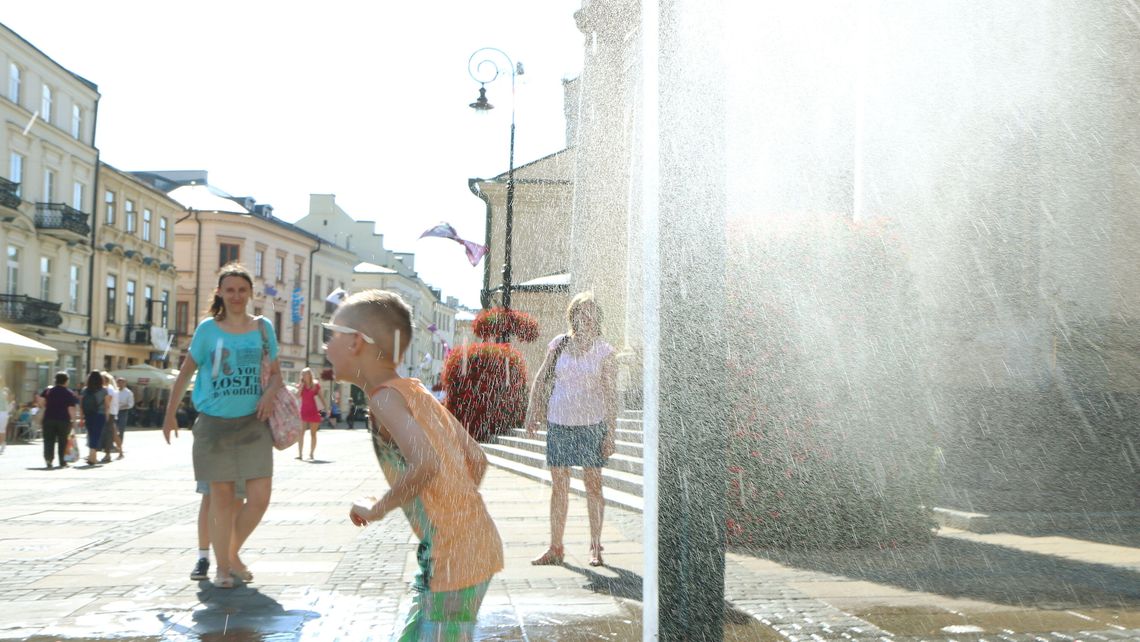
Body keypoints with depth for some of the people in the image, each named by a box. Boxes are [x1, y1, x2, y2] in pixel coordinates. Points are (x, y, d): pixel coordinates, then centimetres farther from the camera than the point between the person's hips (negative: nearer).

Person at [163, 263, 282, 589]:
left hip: (252, 422, 2)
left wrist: (269, 393, -9)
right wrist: (170, 414, 6)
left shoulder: (263, 327, 5)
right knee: (222, 496, 4)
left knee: (260, 497, -4)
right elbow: (185, 373, 6)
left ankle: (234, 553, 20)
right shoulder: (208, 328, 0)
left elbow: (276, 372, 12)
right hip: (215, 423, -1)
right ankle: (222, 566, 19)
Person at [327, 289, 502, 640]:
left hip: (451, 555, -10)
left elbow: (426, 464, -29)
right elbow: (477, 460, 16)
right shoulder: (417, 392, 14)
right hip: (476, 542, 10)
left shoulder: (385, 398, -13)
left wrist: (377, 509, -15)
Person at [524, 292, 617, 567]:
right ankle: (555, 548, 13)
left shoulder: (603, 350, -2)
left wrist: (610, 433, -8)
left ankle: (595, 547, 13)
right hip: (559, 421, 3)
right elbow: (541, 380, 12)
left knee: (593, 483, 2)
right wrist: (532, 413, 4)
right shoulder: (559, 344, 4)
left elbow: (611, 394, -3)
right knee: (558, 485, 6)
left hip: (592, 423, -2)